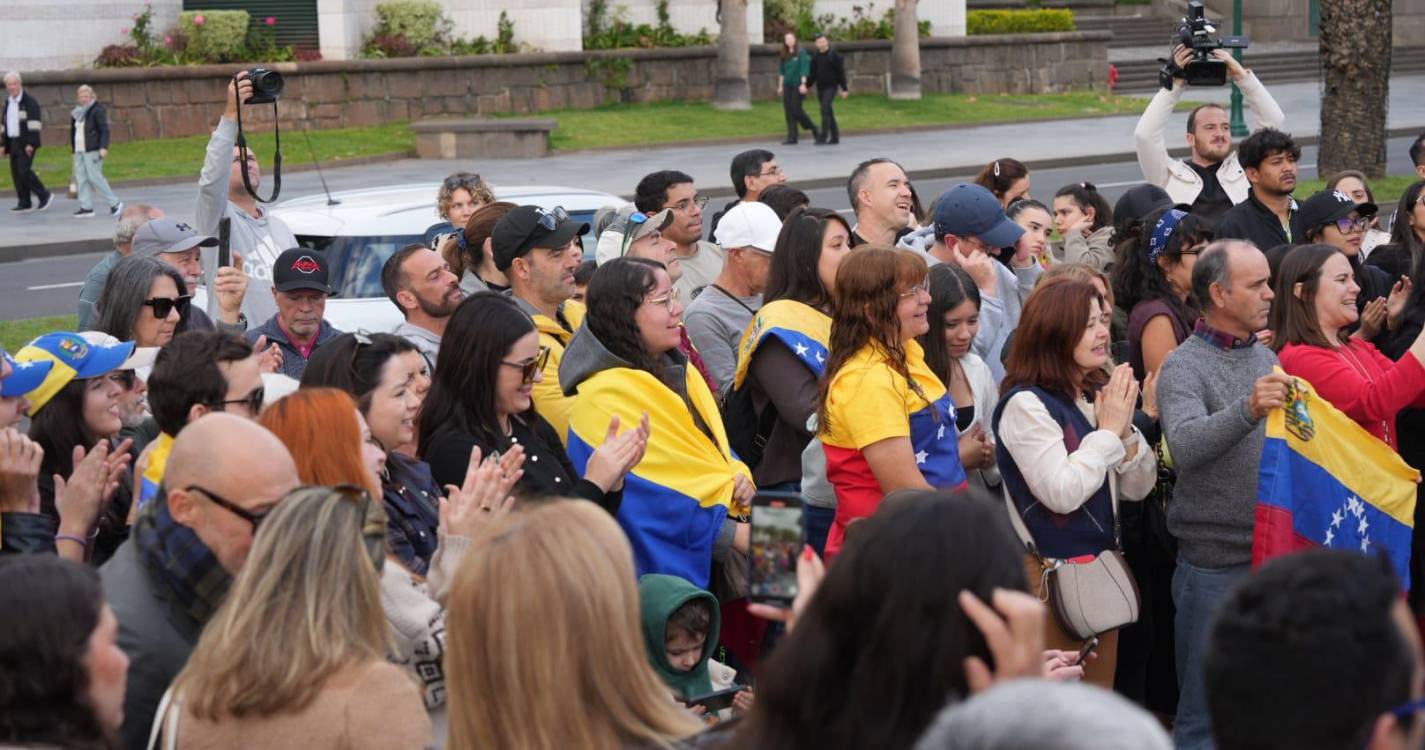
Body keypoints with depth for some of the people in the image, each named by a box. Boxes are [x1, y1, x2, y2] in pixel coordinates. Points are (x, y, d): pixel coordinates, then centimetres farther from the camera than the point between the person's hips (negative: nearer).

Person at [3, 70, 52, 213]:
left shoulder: (29, 101, -8)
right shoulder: (8, 102, 16)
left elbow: (34, 124, -14)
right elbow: (5, 125, 21)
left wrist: (31, 144, -21)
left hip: (26, 143, -8)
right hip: (13, 143, 8)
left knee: (24, 171, -15)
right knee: (16, 173, 5)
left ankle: (44, 196, -2)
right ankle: (24, 204, 9)